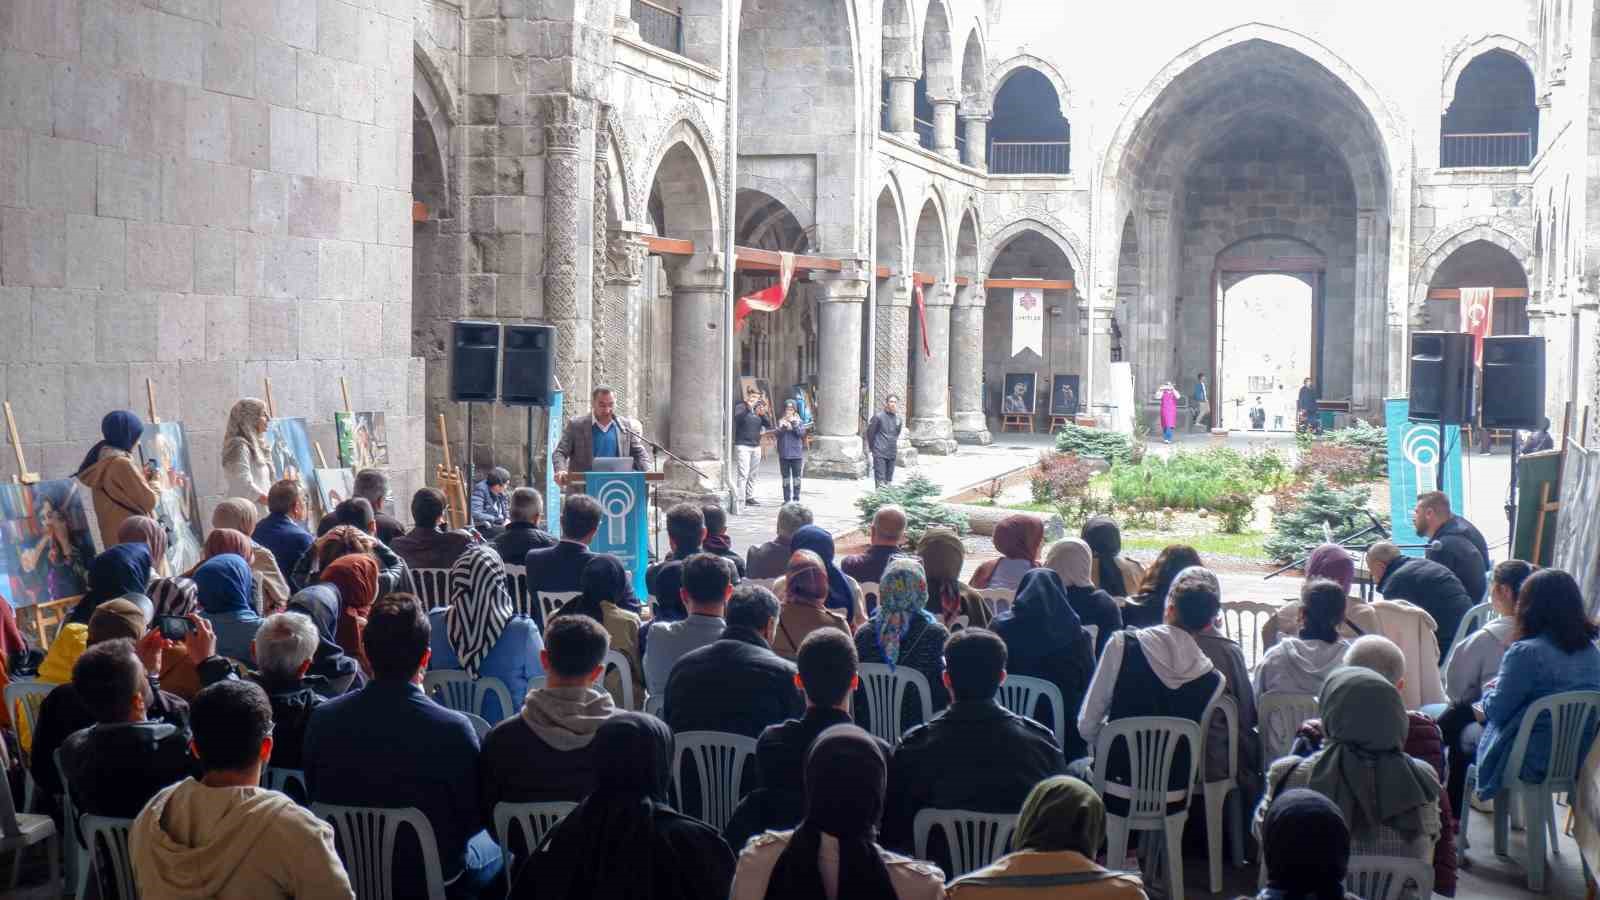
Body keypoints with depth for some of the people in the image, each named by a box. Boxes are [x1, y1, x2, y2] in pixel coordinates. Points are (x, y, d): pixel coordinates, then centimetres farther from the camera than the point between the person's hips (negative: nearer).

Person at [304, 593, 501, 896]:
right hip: (433, 876, -4)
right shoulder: (453, 729, -26)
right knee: (495, 847, 28)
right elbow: (476, 818, -13)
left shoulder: (323, 720, -15)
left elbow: (317, 801, 0)